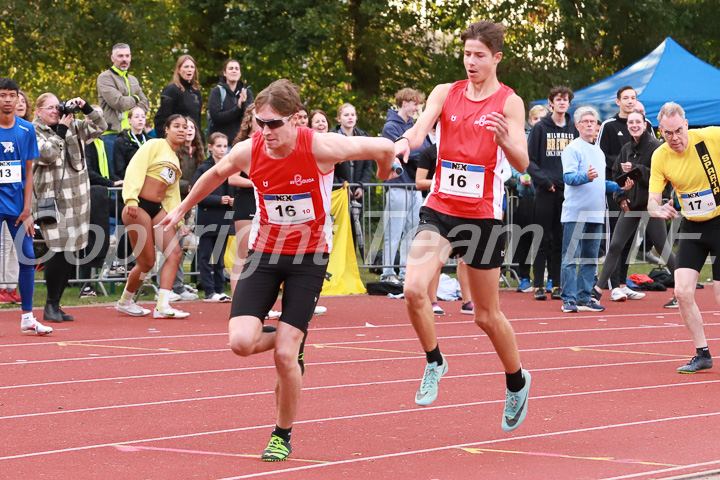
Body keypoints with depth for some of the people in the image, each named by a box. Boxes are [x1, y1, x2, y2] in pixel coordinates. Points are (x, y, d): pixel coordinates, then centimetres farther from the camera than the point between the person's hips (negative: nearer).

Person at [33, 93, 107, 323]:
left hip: (77, 198, 6)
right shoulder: (35, 133, -2)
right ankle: (50, 305, 1)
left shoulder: (73, 127, 14)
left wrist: (85, 108, 1)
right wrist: (62, 130, -10)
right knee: (59, 252, -12)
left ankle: (56, 304, 14)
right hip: (52, 199, -6)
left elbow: (100, 127, 14)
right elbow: (47, 154, -17)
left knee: (71, 255, 5)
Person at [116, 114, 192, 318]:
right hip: (139, 207, -8)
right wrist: (131, 199, -26)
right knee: (147, 262, -7)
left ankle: (162, 306, -7)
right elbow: (135, 169, -14)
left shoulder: (175, 160, 22)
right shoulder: (154, 145, -2)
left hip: (158, 209, 8)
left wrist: (179, 221, 16)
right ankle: (124, 302, 16)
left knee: (174, 254, -7)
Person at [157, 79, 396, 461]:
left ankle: (282, 435, 13)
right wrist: (182, 208, 25)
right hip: (265, 251, 3)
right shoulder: (248, 151, -12)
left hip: (310, 256, -3)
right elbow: (216, 175, 12)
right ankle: (287, 341, 20)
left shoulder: (320, 147, -22)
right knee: (241, 342, -16)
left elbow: (384, 148, -8)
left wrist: (384, 179, 12)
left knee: (285, 355, -10)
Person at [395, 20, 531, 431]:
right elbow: (421, 127, -12)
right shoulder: (446, 93, 5)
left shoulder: (509, 102, -3)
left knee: (487, 314, 7)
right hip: (439, 210, 2)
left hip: (483, 216, -2)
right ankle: (434, 362, 4)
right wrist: (405, 142, -36)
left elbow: (522, 164, -11)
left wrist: (505, 139, -33)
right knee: (414, 289, -21)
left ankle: (517, 381, 32)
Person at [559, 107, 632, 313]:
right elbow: (568, 177, -15)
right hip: (575, 213, -7)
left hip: (596, 214, 8)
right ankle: (569, 299, -6)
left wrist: (619, 187, 13)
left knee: (590, 258, 9)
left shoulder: (599, 152, 20)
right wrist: (586, 176, -32)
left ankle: (584, 298, 14)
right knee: (571, 257, -7)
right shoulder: (572, 149, -4)